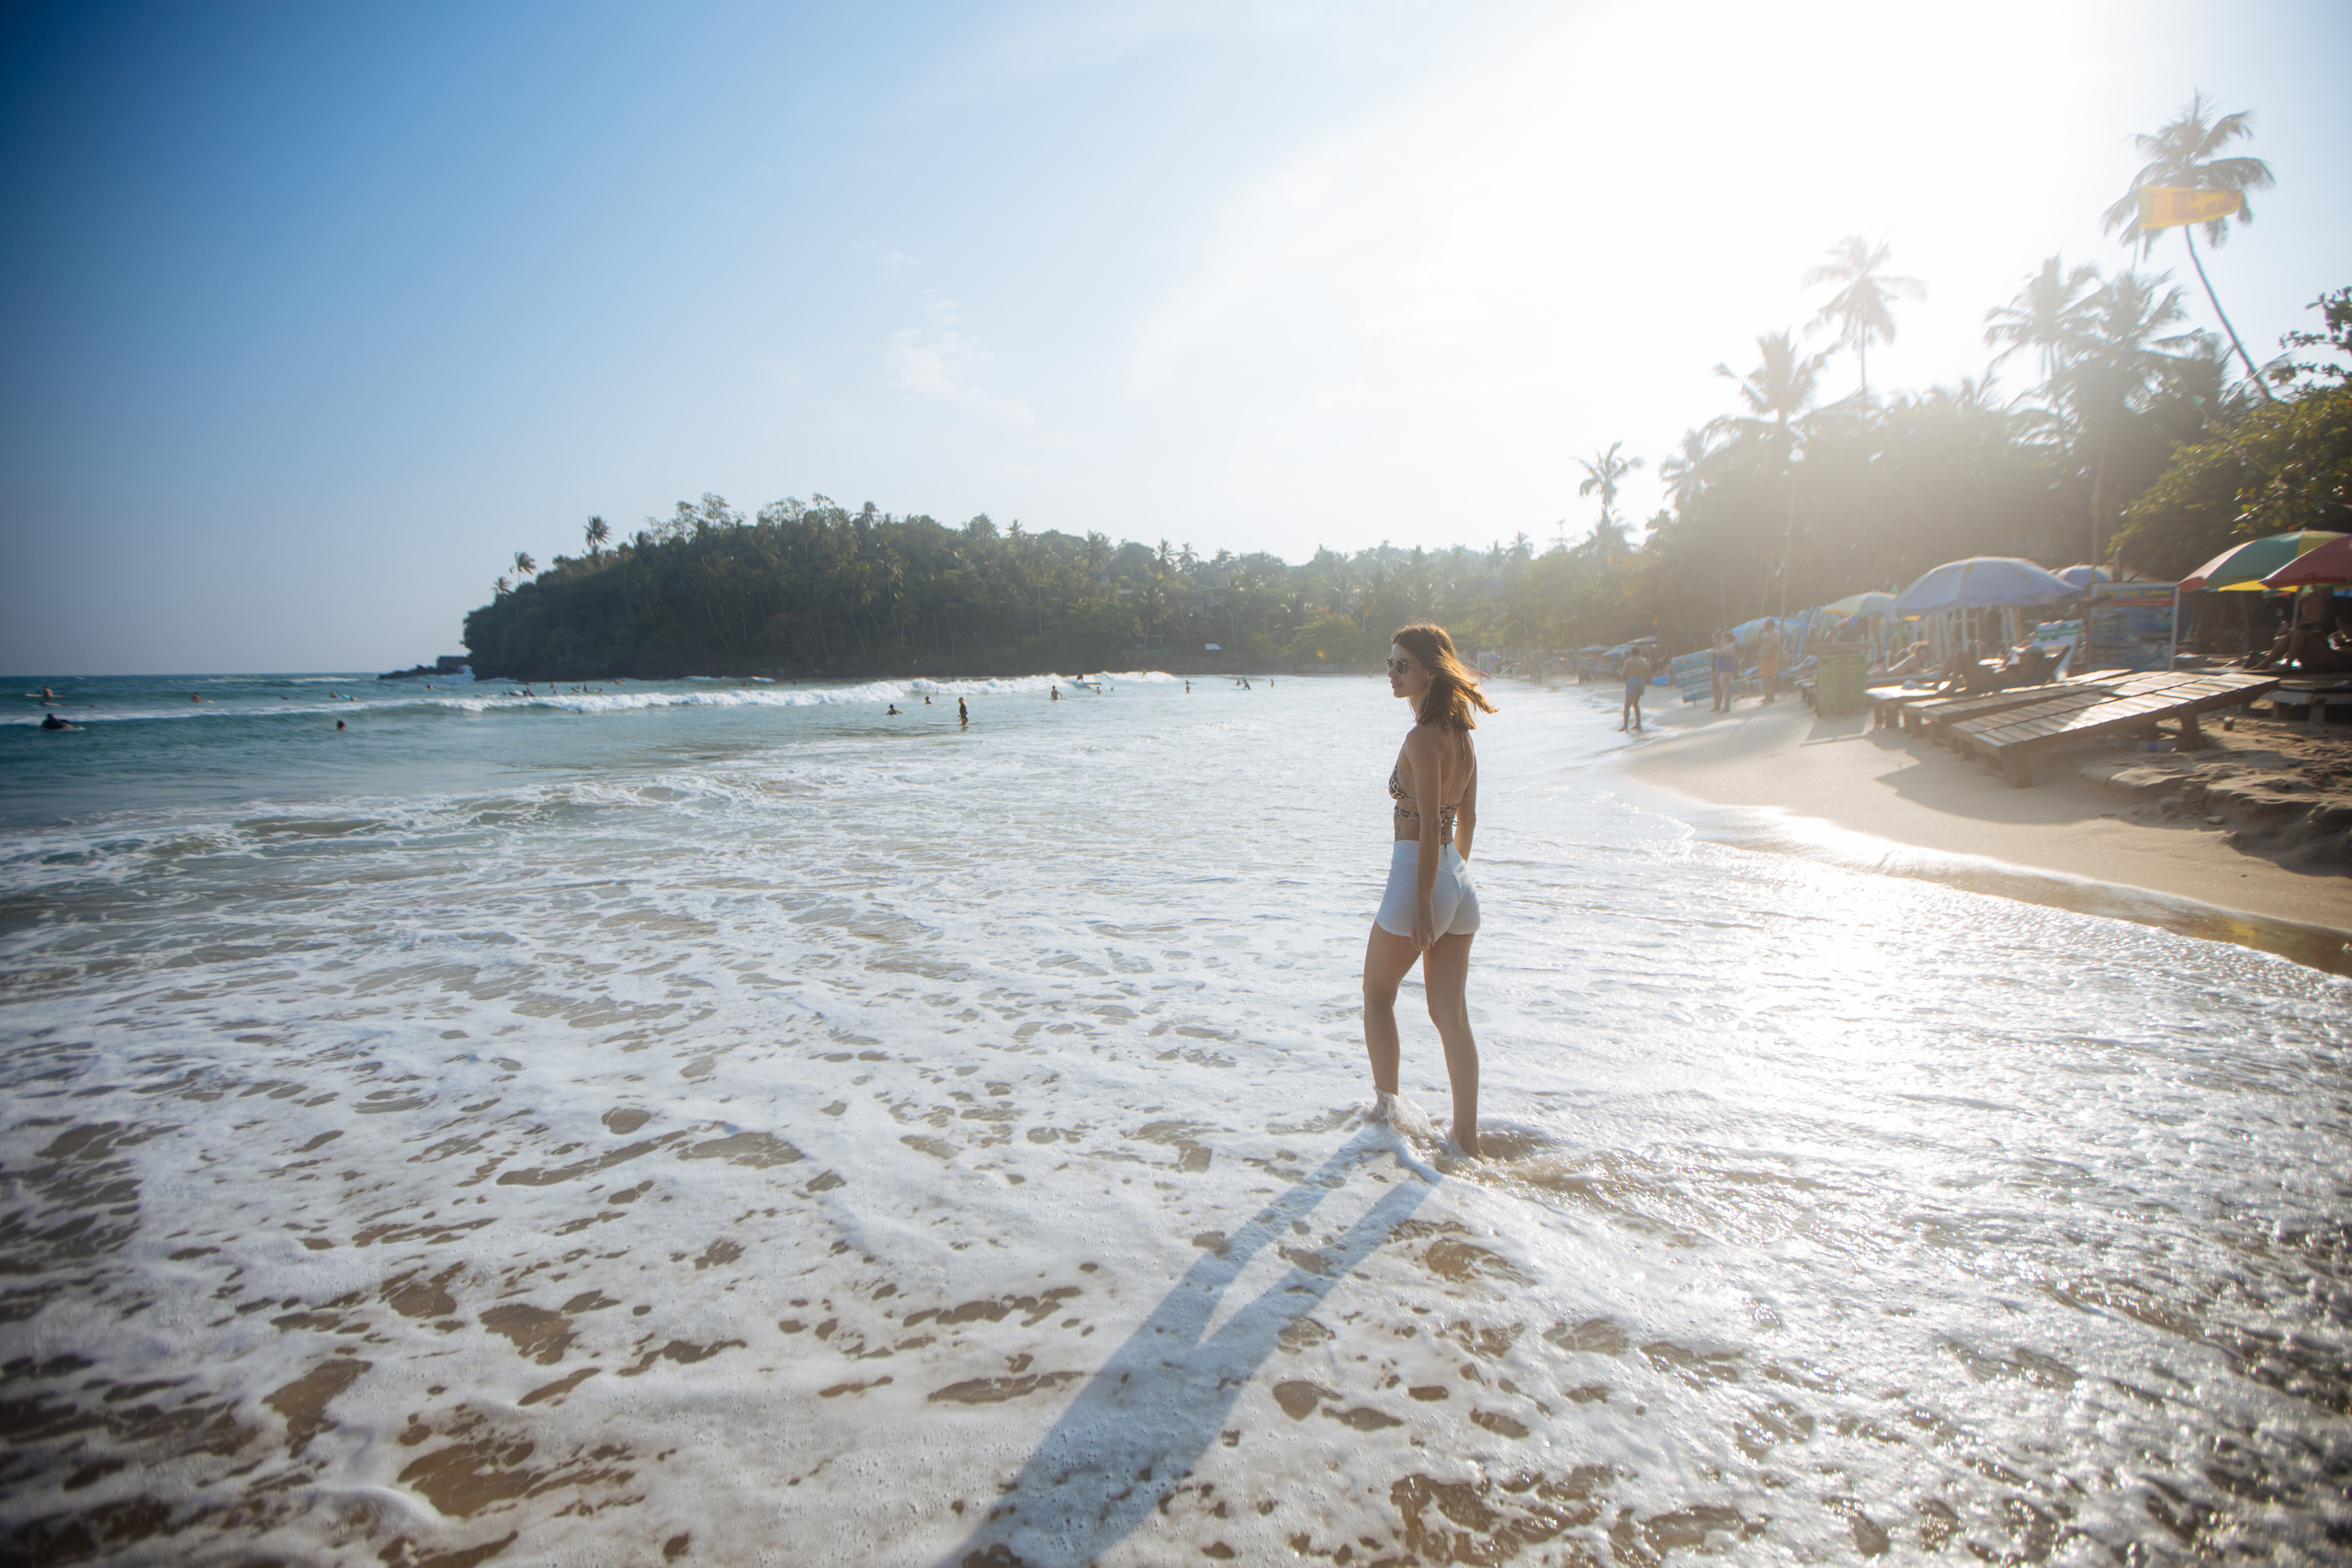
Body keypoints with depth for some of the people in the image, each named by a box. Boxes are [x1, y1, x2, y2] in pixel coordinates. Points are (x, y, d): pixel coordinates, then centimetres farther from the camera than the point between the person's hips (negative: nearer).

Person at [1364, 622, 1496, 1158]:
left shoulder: (1422, 738, -17)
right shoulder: (1461, 735, 10)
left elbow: (1428, 826, -20)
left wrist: (1422, 903, -19)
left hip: (1419, 878, -8)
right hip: (1460, 884, 8)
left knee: (1378, 994, 15)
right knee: (1451, 1015, 12)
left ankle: (1387, 1107, 24)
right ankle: (1467, 1140, 17)